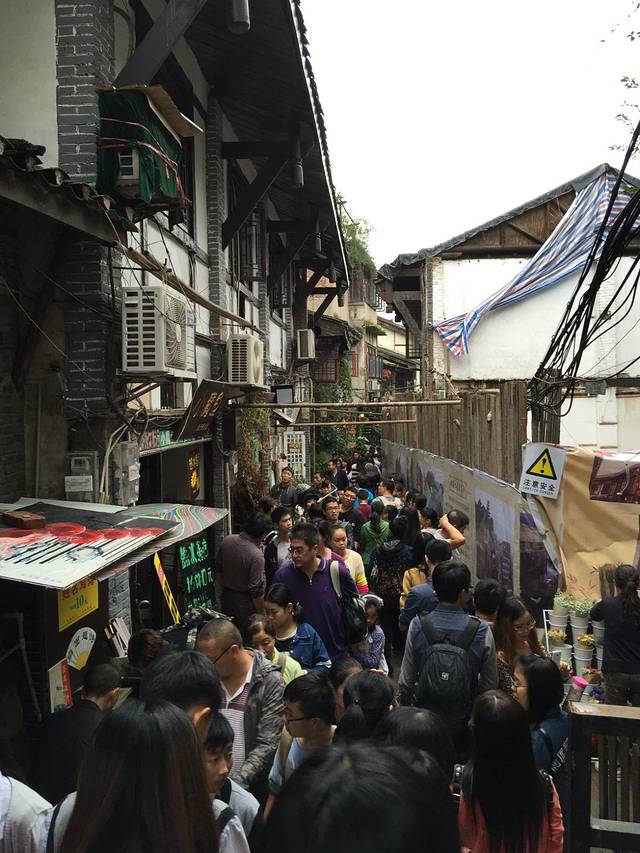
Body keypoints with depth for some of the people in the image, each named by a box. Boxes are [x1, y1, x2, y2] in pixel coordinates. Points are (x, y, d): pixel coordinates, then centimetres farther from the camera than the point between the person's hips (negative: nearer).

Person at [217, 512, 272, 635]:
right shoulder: (257, 556, -28)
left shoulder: (227, 540, -7)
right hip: (246, 602, -6)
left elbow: (219, 569, 7)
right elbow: (256, 591, -24)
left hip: (226, 597, 6)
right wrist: (262, 614, -10)